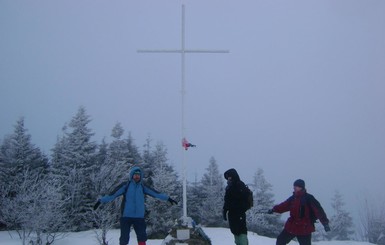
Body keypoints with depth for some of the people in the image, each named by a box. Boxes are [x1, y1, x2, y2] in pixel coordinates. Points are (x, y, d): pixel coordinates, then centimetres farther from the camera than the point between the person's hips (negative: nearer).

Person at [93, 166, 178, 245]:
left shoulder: (142, 187, 10)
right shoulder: (126, 185, -1)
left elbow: (155, 193, 12)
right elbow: (113, 194, -7)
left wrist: (168, 198, 13)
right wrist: (101, 201, -15)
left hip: (139, 217, 3)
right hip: (126, 216, -3)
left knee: (142, 237, 3)